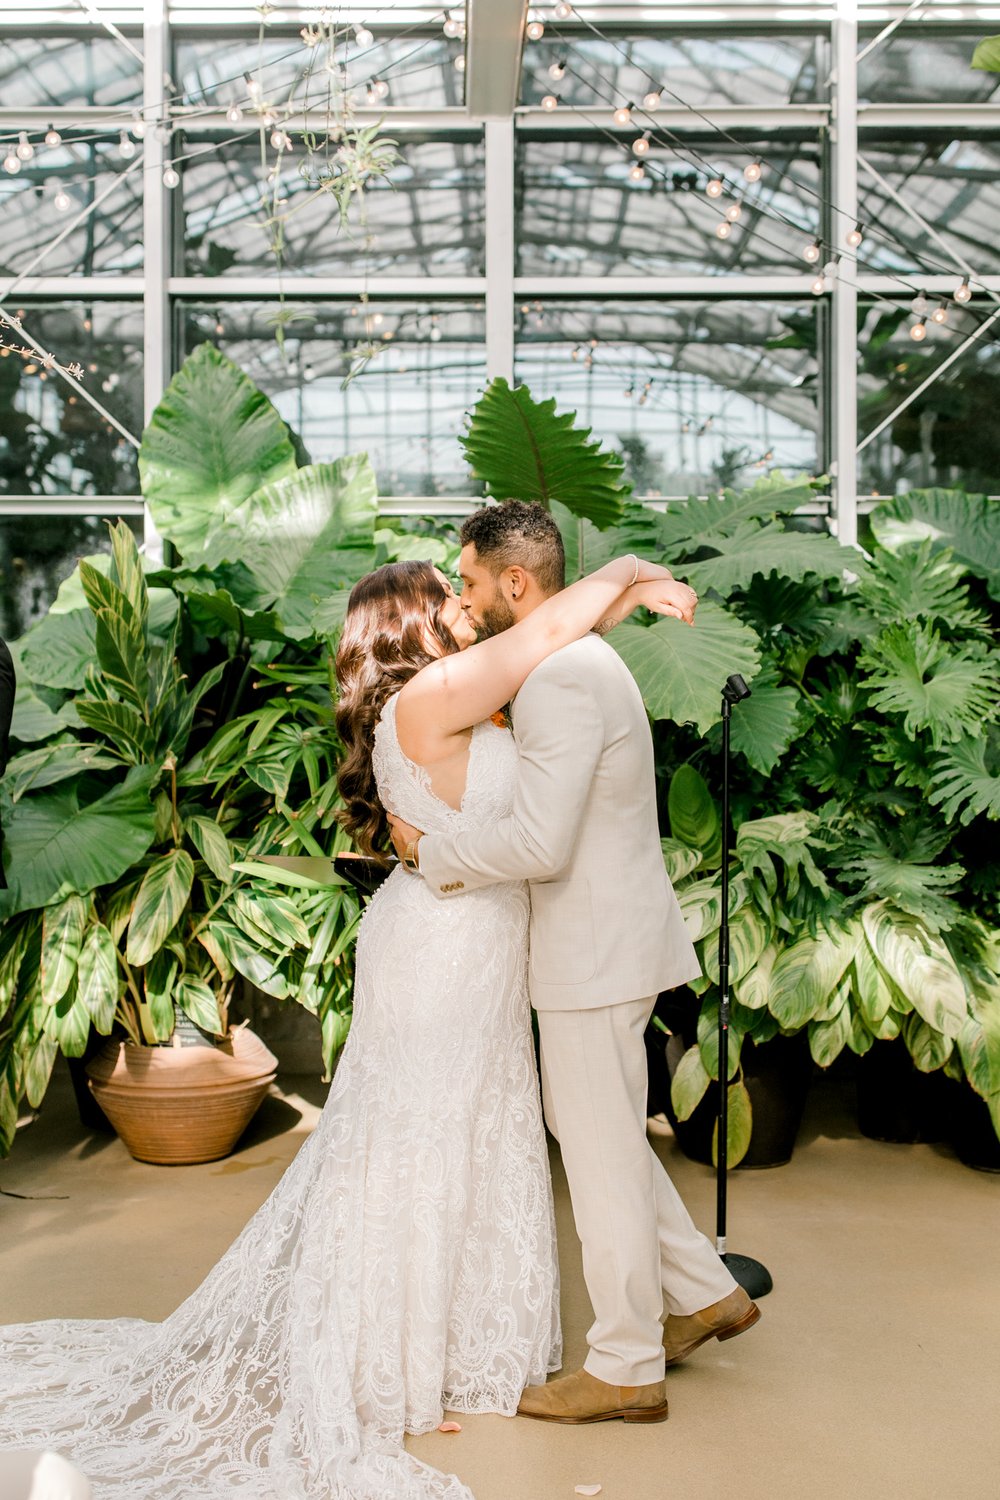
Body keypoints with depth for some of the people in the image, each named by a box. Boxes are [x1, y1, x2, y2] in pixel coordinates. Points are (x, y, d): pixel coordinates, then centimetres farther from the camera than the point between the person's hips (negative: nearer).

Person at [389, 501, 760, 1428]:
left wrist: (431, 853, -13)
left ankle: (627, 1368, 18)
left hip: (596, 950, -10)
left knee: (601, 1150, 2)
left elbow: (539, 843, -27)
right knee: (593, 1130, 21)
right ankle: (704, 1292, 32)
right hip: (600, 940, 10)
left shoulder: (562, 676, -21)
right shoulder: (578, 659, 12)